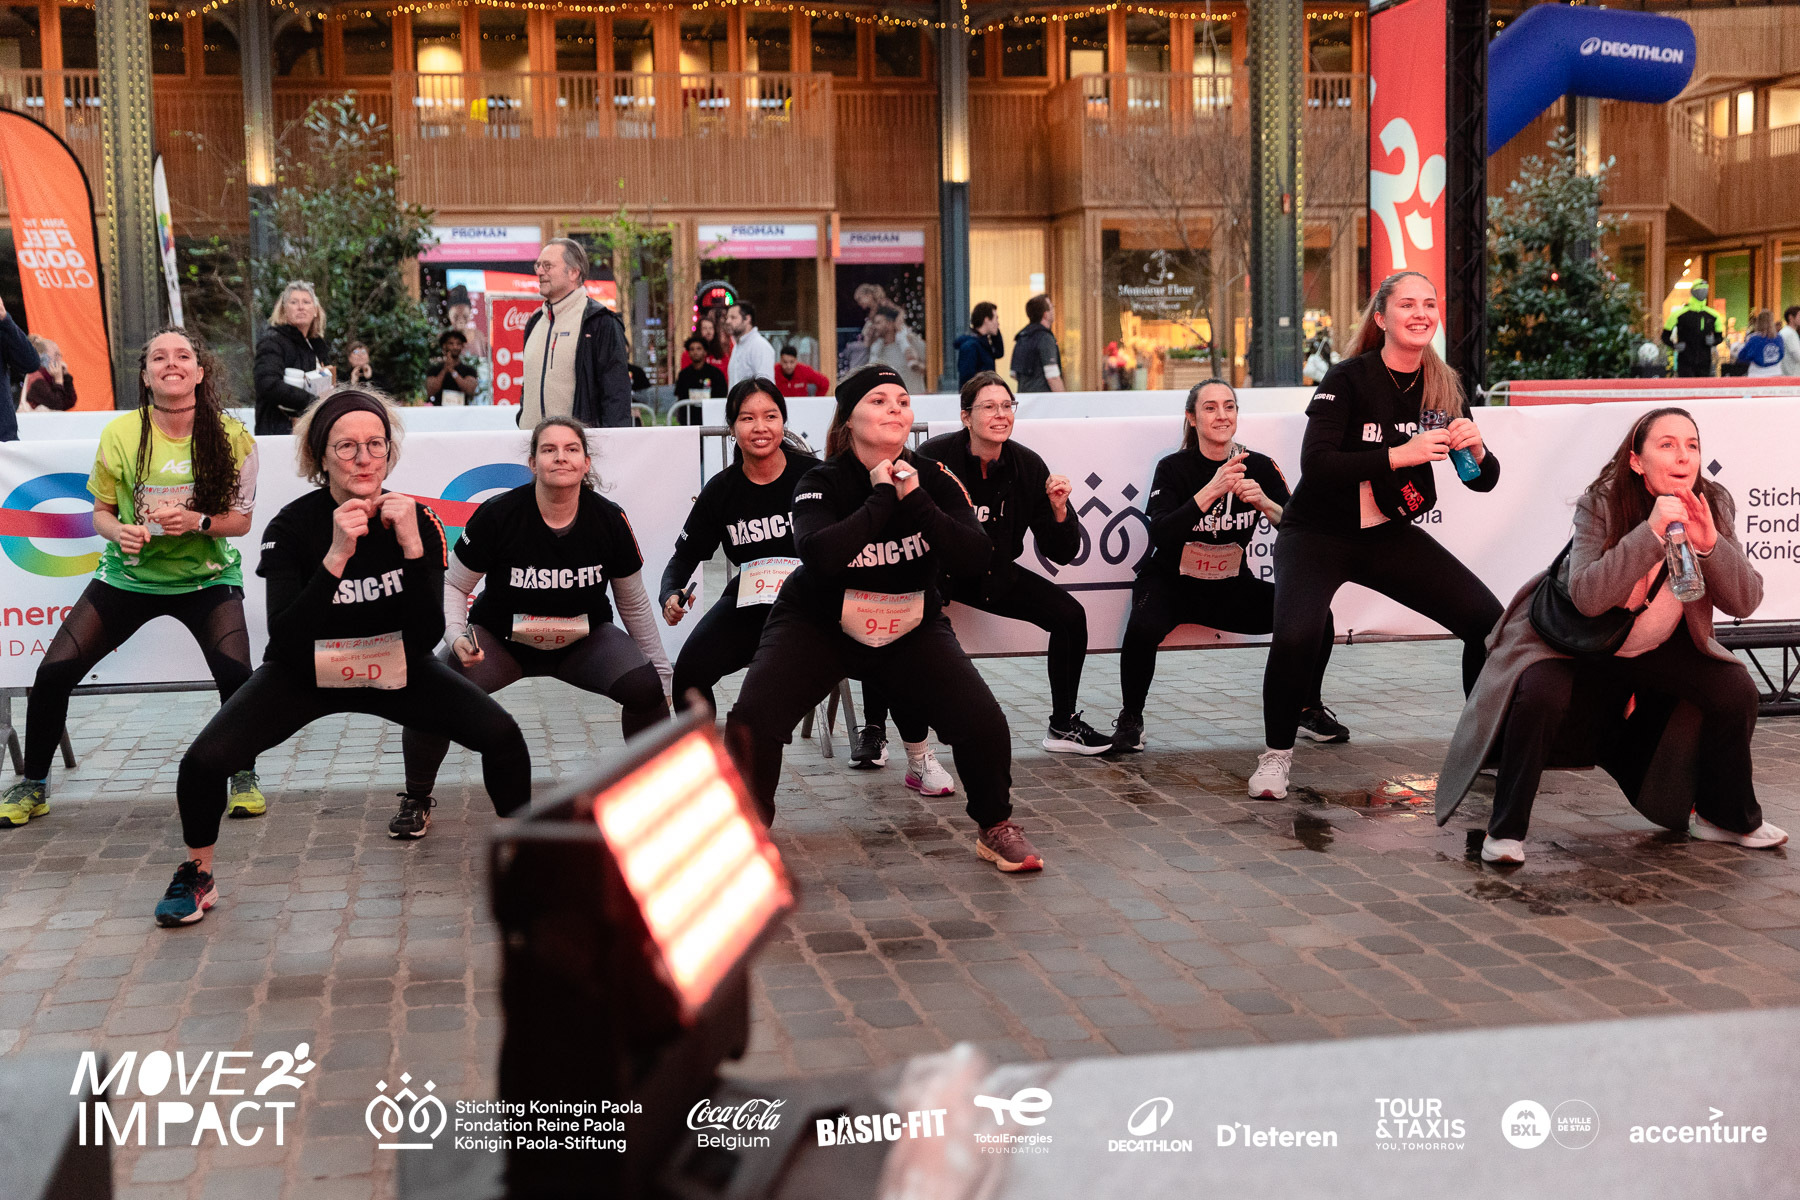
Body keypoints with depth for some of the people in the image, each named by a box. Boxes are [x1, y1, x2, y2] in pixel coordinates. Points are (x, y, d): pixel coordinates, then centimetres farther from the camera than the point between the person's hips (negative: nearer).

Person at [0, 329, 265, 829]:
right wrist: (120, 533, -18)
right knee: (54, 672, -7)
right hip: (130, 575, 2)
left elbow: (241, 519, -2)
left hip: (206, 576, -1)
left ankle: (244, 778, 3)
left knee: (237, 674, -24)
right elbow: (101, 511, 4)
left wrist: (196, 522, -21)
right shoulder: (120, 433, -7)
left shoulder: (231, 436, -9)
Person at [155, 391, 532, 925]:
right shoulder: (292, 526, -20)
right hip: (305, 672, -1)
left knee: (503, 736, -17)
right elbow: (285, 640, -29)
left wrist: (412, 546, -32)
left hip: (397, 669, 1)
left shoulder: (418, 520, -15)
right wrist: (336, 556, -39)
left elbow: (428, 636, -21)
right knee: (205, 760, -20)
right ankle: (197, 876, 10)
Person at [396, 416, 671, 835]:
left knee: (644, 687, -26)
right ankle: (416, 801, 3)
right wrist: (457, 638, -24)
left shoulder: (609, 520, -11)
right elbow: (453, 585, -5)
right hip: (500, 637, -1)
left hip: (585, 640, 1)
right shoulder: (498, 515, -18)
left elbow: (634, 603, 2)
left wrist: (662, 674, 5)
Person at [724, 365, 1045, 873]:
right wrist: (882, 496, -29)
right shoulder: (824, 483, -15)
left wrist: (915, 499, -26)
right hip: (818, 625, -2)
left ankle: (996, 828, 14)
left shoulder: (932, 478, -7)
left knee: (983, 722, -13)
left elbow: (977, 558, -20)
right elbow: (820, 553, -37)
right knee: (752, 722, -20)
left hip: (911, 627, 2)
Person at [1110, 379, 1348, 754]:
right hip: (1170, 584, -3)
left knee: (1315, 615, -15)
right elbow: (1161, 534, -29)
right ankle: (1130, 719, -10)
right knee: (1143, 627, -36)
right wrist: (1212, 491, -38)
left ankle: (1308, 710, 10)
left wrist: (1266, 503, -29)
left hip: (1231, 589, 3)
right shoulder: (1174, 468, -13)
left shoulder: (1259, 467, -4)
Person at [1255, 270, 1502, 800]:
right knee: (1296, 635, -30)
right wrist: (1400, 454, -32)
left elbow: (1484, 481, 5)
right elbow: (1315, 463, -27)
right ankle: (1277, 755, -5)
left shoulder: (1442, 386, 1)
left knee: (1488, 619, -6)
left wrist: (1475, 448, -18)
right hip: (1318, 533, -5)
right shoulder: (1349, 379, -15)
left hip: (1391, 535, 5)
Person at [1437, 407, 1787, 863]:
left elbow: (1745, 602, -16)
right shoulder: (1601, 504, -24)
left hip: (1661, 650, 4)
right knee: (1539, 695, -30)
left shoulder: (1713, 506, -12)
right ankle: (1506, 829, -13)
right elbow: (1587, 596, -37)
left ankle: (1724, 816, 12)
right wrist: (1651, 531, -43)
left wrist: (1709, 542, -33)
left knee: (1736, 689, -13)